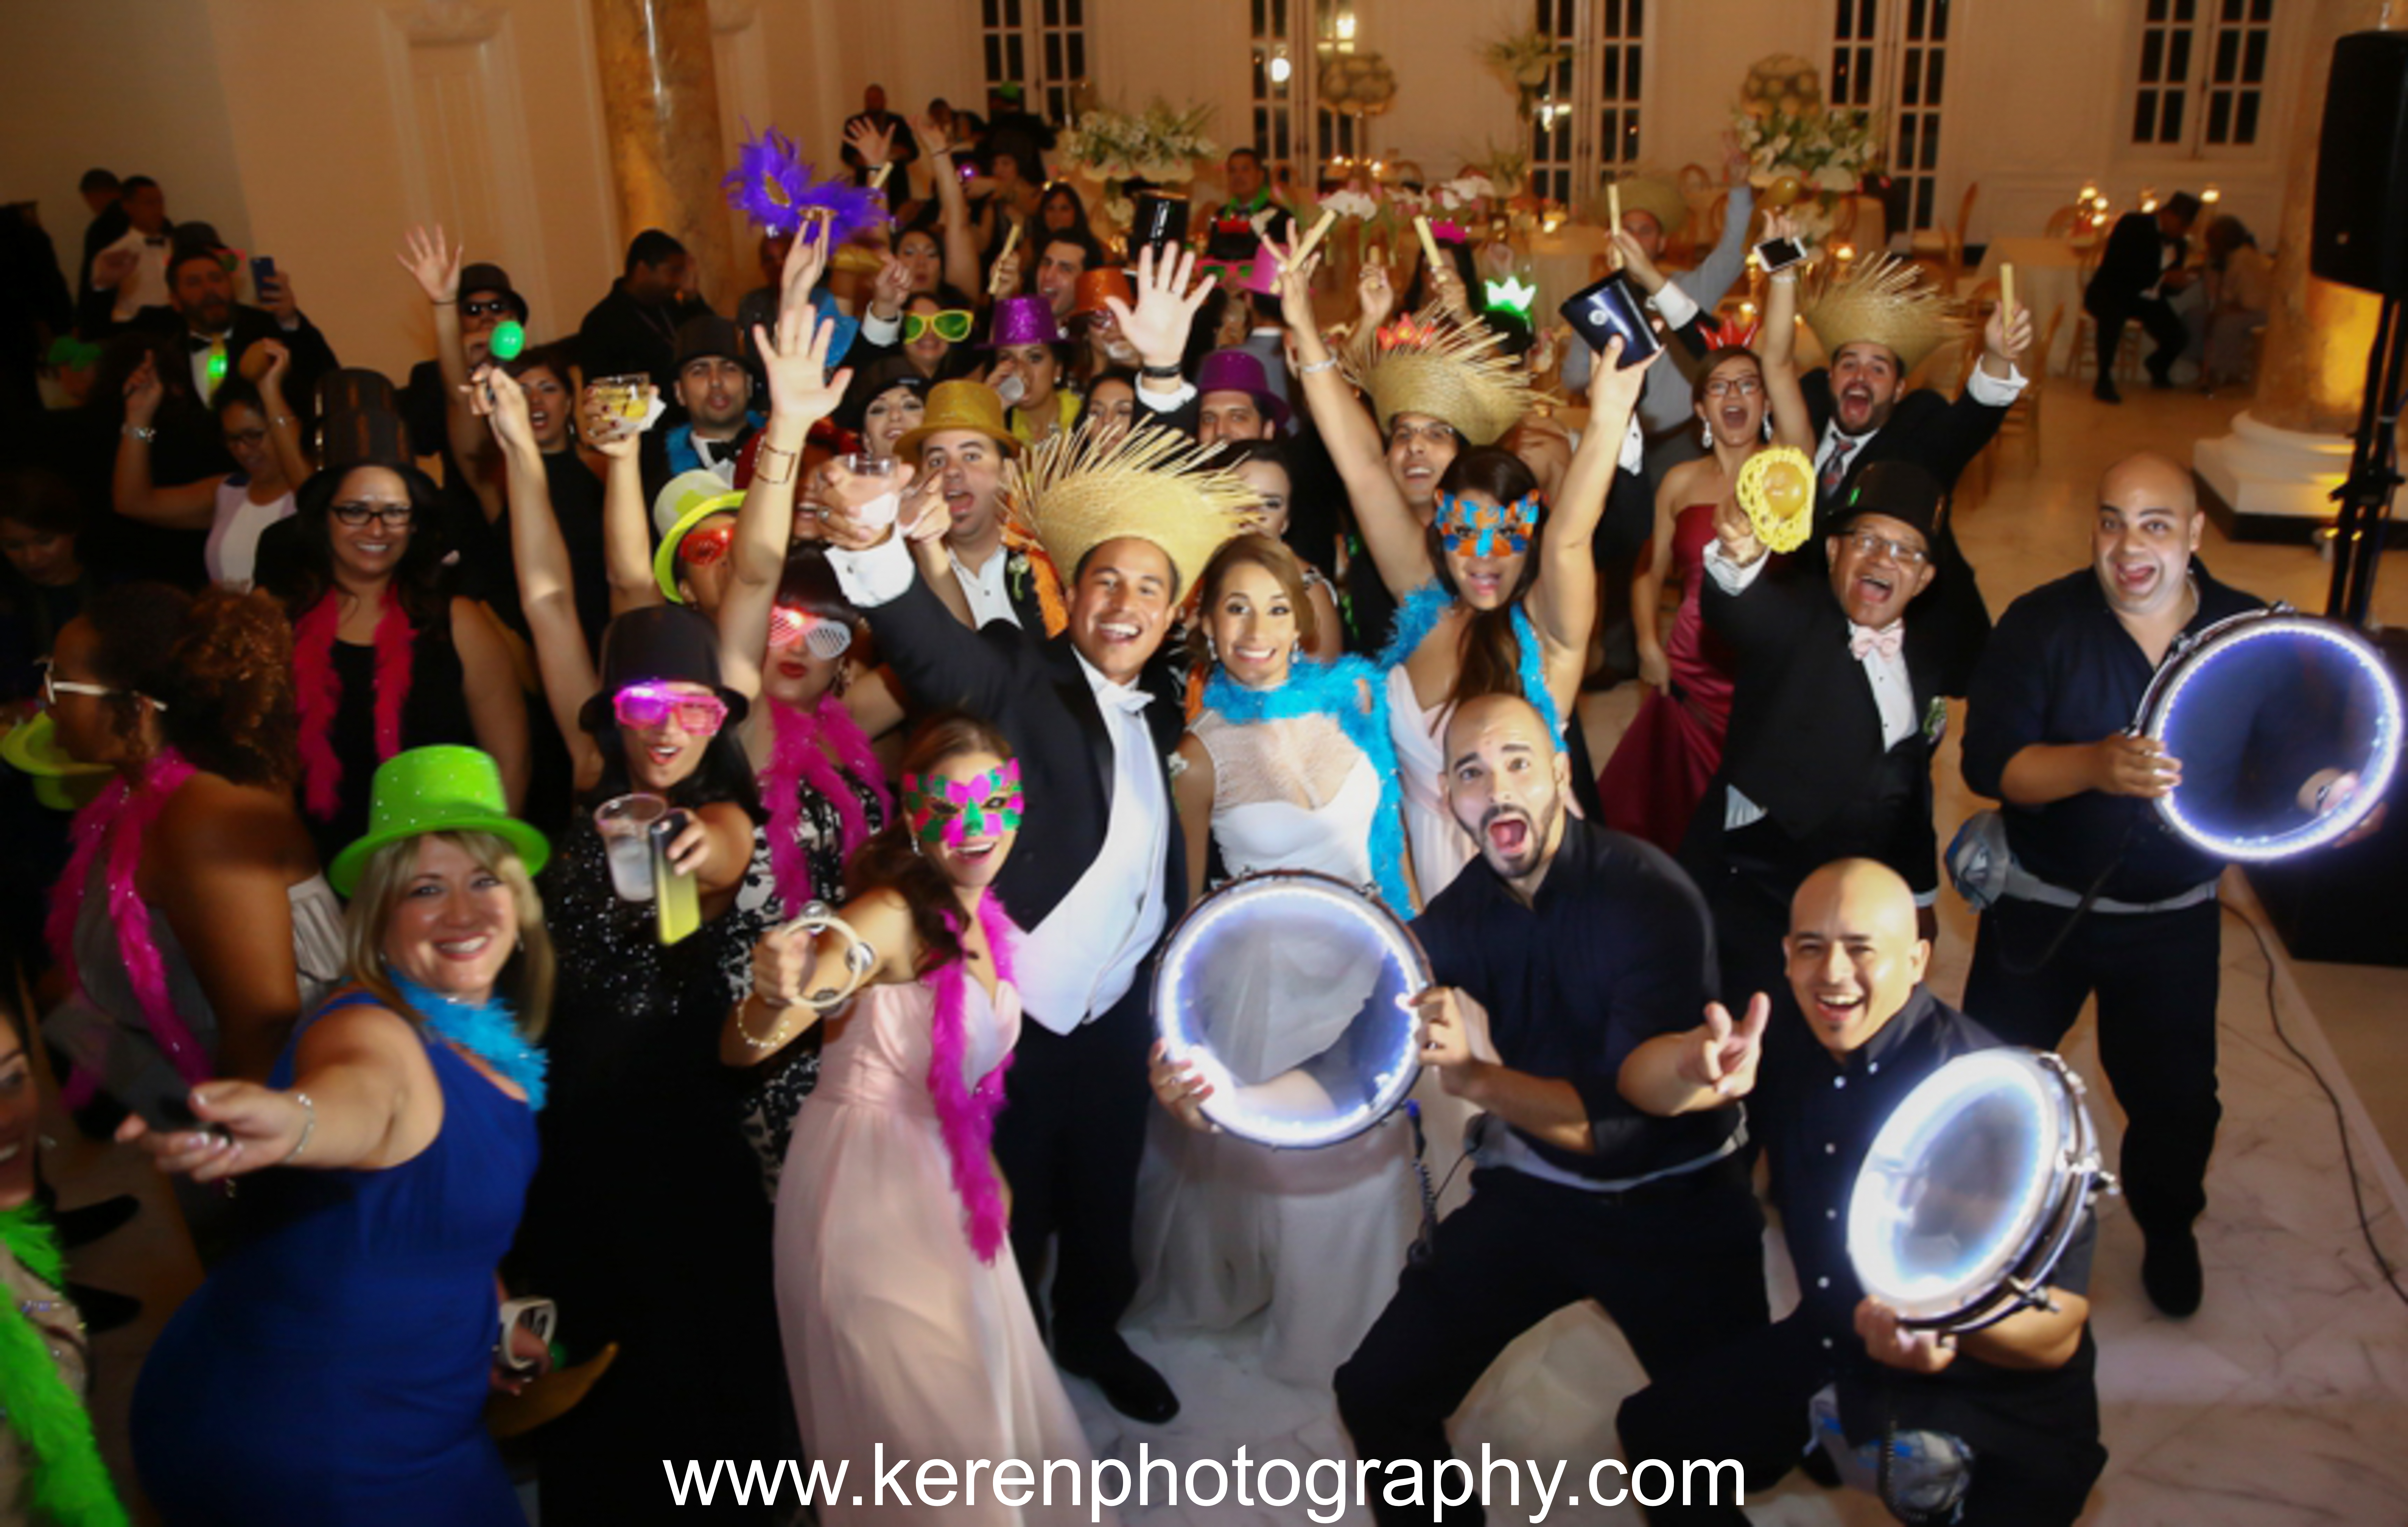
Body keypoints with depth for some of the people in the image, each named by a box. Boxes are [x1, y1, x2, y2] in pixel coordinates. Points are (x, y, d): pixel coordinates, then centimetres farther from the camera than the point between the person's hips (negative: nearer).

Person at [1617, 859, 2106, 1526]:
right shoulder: (1785, 1041, -5)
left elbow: (2058, 1332, -24)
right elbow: (1643, 1084, -21)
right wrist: (1694, 1066, -45)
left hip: (1996, 1410, -6)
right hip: (1831, 1355, 6)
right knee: (1656, 1428, 8)